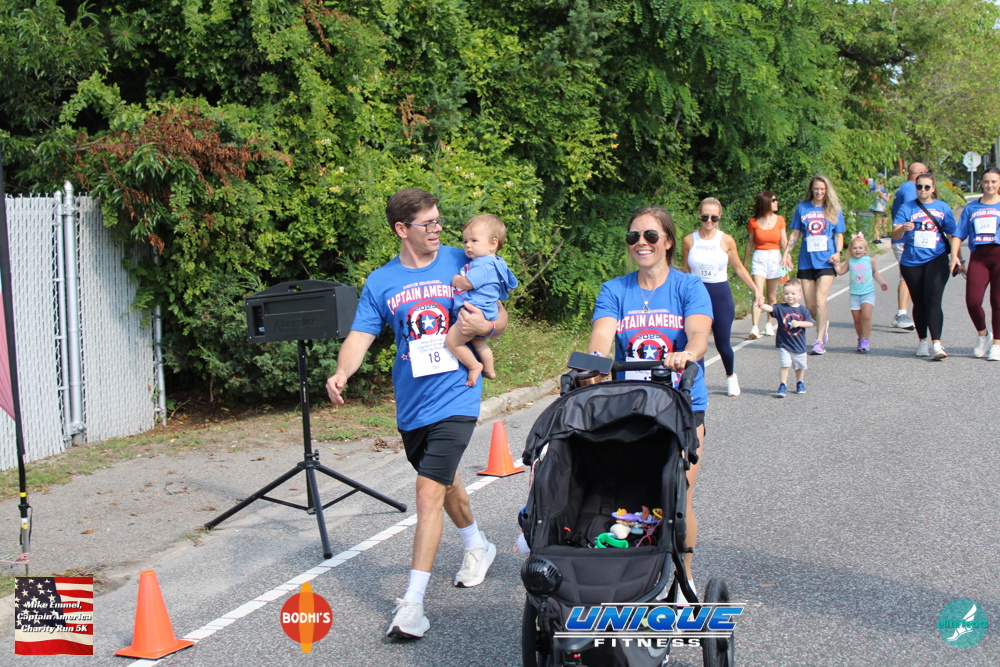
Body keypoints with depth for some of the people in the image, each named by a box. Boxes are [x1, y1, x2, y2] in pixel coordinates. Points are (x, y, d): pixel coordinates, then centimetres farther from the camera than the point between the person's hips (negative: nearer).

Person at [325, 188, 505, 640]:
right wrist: (341, 372, -23)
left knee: (429, 492, -15)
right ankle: (477, 547, 52)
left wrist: (485, 326, -19)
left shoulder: (462, 263, -2)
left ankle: (413, 603, -13)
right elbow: (360, 336, -3)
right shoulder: (380, 283, 3)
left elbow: (501, 319, 5)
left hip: (454, 396, -4)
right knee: (444, 481, 24)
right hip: (410, 403, 4)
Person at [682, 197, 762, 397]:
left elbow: (739, 268, 8)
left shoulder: (726, 241, -2)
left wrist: (755, 289, 6)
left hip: (721, 294, 0)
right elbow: (686, 271, 9)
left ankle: (731, 376, 33)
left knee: (723, 344, 5)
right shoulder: (689, 241, -2)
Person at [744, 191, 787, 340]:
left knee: (772, 295, 8)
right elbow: (750, 243, 9)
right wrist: (744, 264, 13)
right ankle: (754, 328, -18)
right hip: (759, 257, -2)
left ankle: (769, 324, 23)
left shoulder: (779, 220, 4)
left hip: (775, 257, 2)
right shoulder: (753, 222, 0)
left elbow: (784, 242, 4)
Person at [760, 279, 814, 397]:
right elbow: (770, 308, -23)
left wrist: (798, 323, -24)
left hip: (799, 345, 2)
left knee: (800, 366, 17)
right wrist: (760, 304, -44)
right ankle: (782, 386, -4)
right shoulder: (780, 308, -7)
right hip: (783, 344, -2)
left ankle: (800, 383, 37)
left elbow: (810, 323, -8)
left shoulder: (803, 310, -2)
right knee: (784, 365, -12)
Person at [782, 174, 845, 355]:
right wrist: (786, 253, 3)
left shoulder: (834, 210, 7)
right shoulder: (802, 208, 9)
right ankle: (824, 323, 35)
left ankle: (820, 341, -13)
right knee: (810, 305, 5)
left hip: (826, 261, -2)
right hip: (806, 262, 2)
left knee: (820, 300, -15)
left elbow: (839, 235, 9)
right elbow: (795, 234, 13)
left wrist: (838, 252, -8)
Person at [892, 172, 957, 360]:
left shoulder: (943, 208, 6)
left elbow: (953, 235, 13)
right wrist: (903, 228, -30)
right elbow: (895, 234, -8)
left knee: (933, 300, -14)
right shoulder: (907, 208, 3)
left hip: (936, 260, -1)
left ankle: (936, 344, -21)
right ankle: (922, 341, 25)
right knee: (919, 303, 11)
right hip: (911, 262, 1)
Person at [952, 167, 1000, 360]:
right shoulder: (971, 208, 15)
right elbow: (958, 234, 14)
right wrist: (954, 255, 0)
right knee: (972, 301, -11)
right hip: (978, 257, 2)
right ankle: (982, 334, 16)